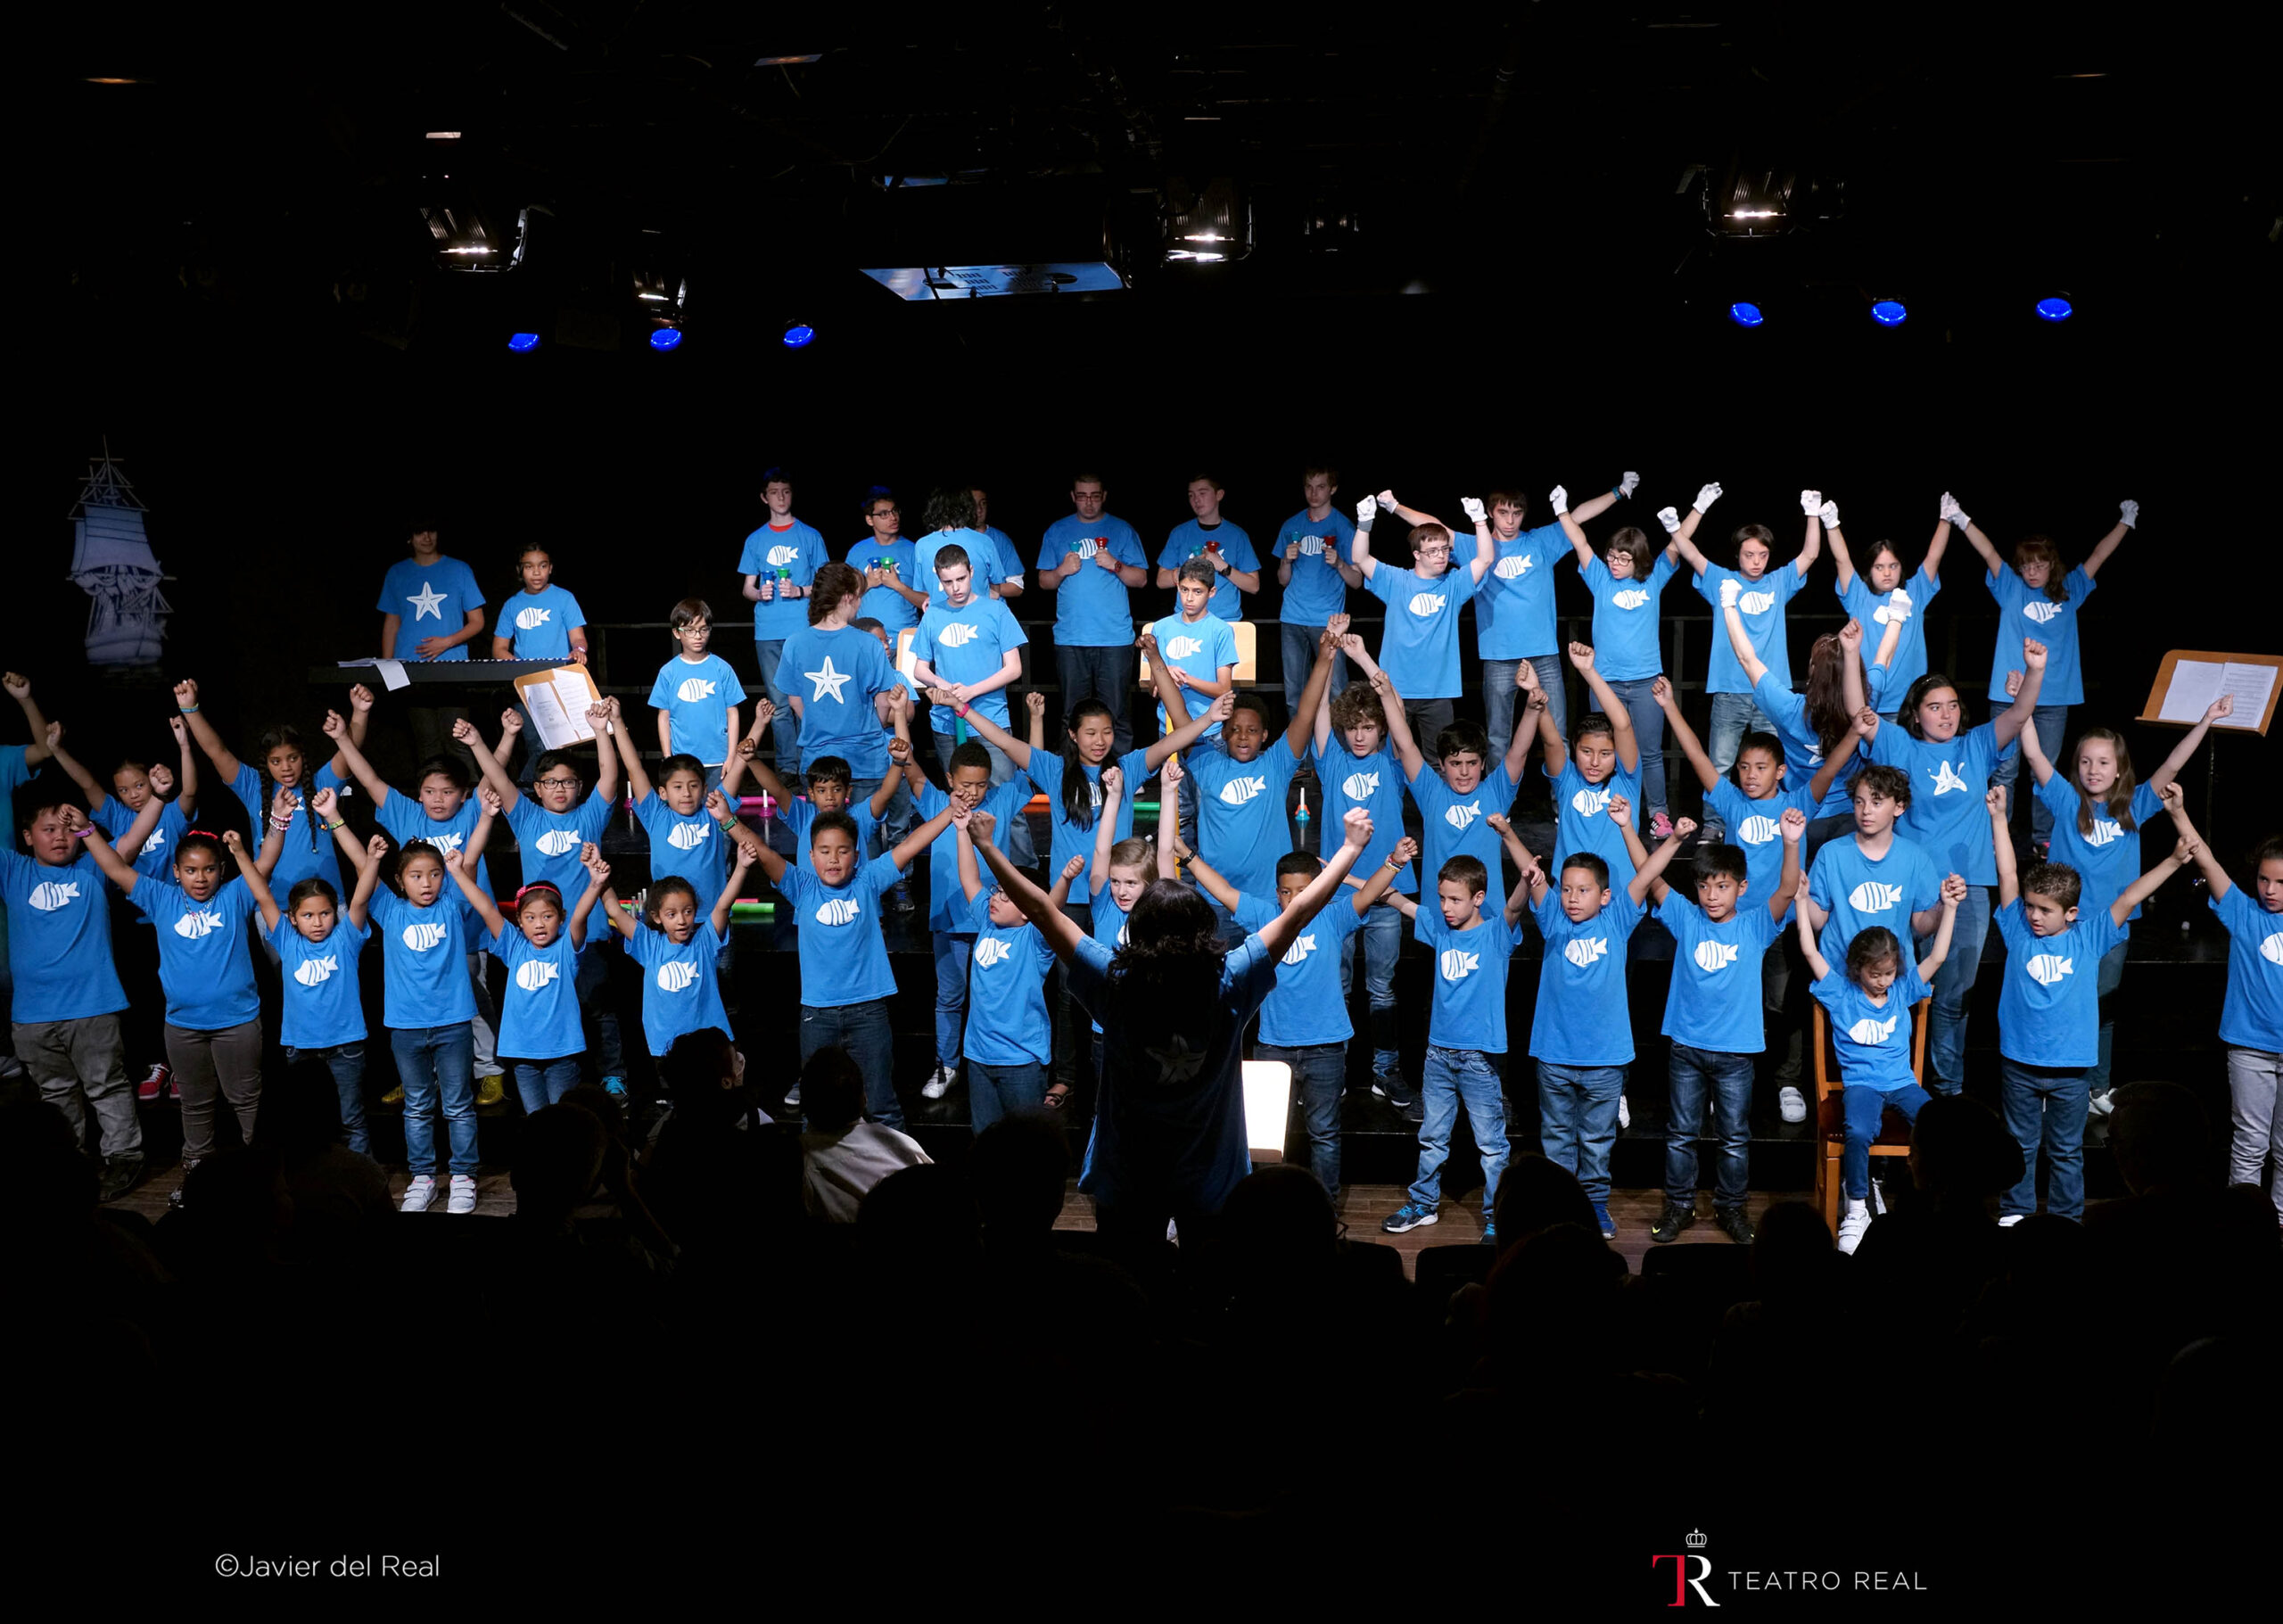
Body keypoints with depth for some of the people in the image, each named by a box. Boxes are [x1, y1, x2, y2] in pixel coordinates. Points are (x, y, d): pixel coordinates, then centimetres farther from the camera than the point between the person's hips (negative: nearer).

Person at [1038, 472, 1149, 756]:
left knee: (1114, 713, -5)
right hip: (1070, 637, 1)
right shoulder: (1057, 531, 13)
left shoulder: (1122, 530, 9)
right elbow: (1044, 581, 13)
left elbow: (1140, 578, 7)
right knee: (1072, 714, 1)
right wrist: (1062, 571, -8)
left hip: (1115, 637, -1)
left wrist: (1116, 566, -11)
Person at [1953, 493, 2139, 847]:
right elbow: (1989, 553, -7)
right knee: (2005, 771, 0)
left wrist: (2125, 523, 8)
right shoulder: (2011, 589, 4)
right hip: (2011, 695, -2)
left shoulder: (2069, 592, 10)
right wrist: (1961, 520, -18)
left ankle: (2044, 839, 17)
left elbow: (2098, 557, 11)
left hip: (2054, 697, 2)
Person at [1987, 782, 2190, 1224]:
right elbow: (2007, 877, -6)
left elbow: (2130, 898, -7)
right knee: (2020, 1145, 12)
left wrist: (2175, 860, -15)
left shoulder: (2089, 937, -2)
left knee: (2067, 1150, 11)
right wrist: (1999, 817, -10)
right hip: (2019, 1061, 1)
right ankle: (2014, 1214, 22)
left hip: (2070, 1066, 0)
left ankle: (2067, 1219, 21)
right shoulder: (2018, 931, -2)